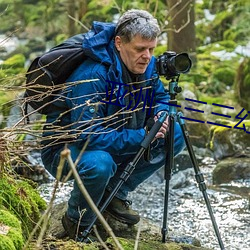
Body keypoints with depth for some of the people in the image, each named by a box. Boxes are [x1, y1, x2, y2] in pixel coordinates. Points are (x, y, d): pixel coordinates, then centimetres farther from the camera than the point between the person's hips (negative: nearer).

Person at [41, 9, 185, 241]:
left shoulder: (147, 65, -8)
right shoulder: (92, 76, -32)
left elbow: (161, 96, 11)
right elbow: (89, 136, -35)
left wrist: (161, 114, -14)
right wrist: (142, 137, -35)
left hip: (113, 142, 8)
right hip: (64, 148, -8)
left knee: (175, 136, -4)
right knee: (99, 164, -41)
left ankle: (115, 193, 6)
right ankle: (77, 222, -9)